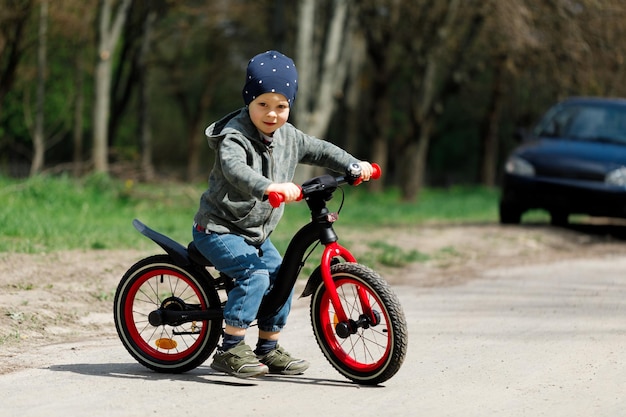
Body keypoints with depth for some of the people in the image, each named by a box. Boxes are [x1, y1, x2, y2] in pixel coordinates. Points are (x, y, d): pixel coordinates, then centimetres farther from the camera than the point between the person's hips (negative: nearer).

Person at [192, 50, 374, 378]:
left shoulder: (287, 137, 4)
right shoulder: (235, 136, -21)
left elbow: (319, 151, 18)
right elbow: (235, 168, -41)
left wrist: (354, 166, 5)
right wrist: (269, 187, -58)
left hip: (255, 234, 8)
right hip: (219, 229, -8)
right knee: (254, 275, -24)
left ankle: (268, 348, 19)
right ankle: (230, 350, -19)